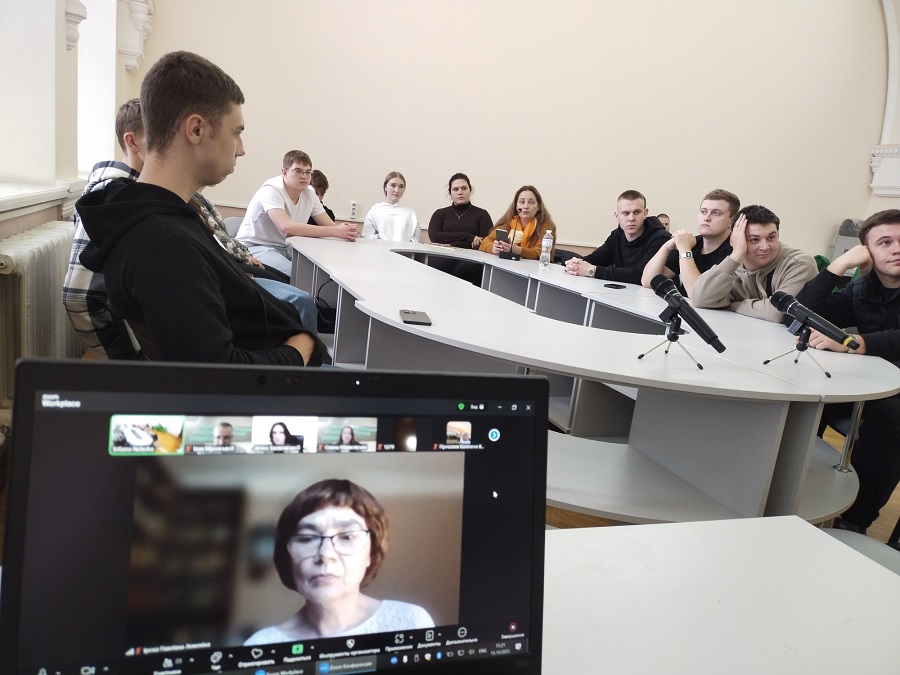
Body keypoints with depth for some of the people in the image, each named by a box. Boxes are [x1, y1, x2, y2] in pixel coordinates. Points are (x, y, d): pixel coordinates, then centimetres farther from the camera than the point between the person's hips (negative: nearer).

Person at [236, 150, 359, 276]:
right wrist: (335, 231, -39)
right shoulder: (271, 190, -20)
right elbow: (287, 227, -35)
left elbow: (330, 225, -2)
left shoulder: (309, 193, 1)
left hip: (284, 247, 7)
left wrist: (347, 231, -29)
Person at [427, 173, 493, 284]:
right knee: (437, 264, -35)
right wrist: (467, 237, -5)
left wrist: (452, 244, -9)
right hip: (444, 258, 1)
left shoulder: (481, 214, 15)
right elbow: (433, 237, 1)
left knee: (463, 269, -36)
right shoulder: (440, 214, 21)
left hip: (470, 259, -1)